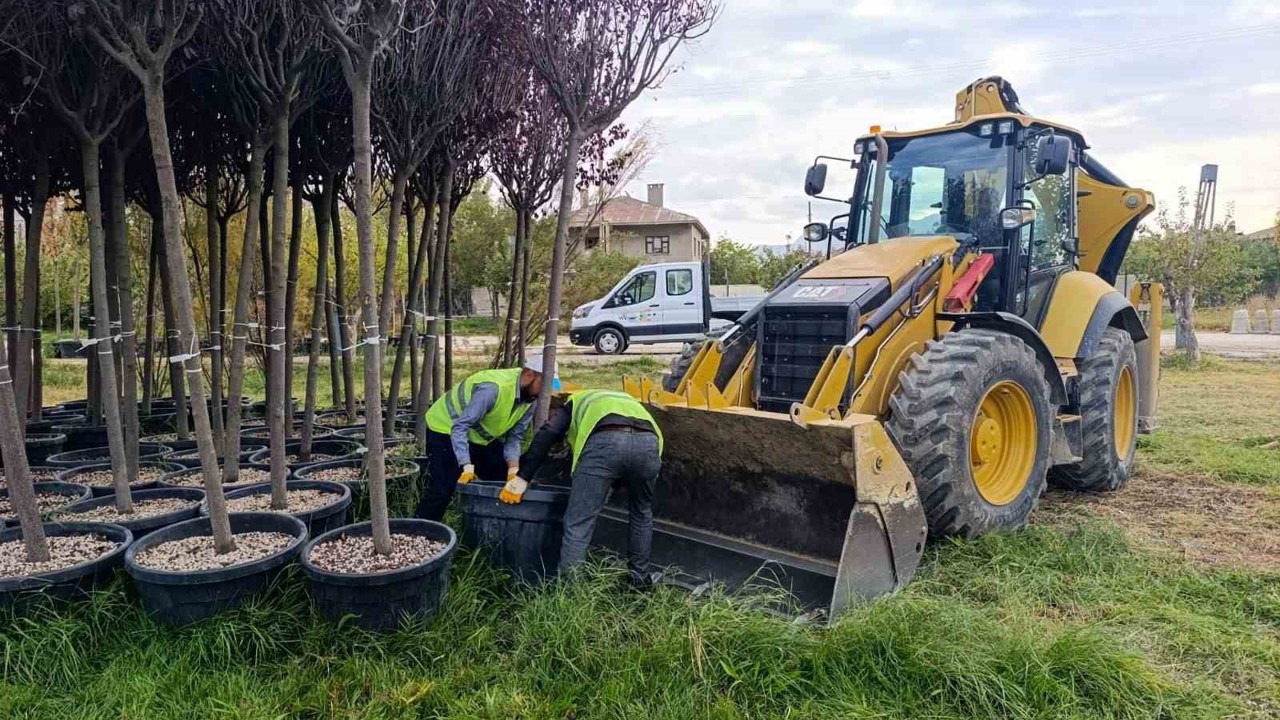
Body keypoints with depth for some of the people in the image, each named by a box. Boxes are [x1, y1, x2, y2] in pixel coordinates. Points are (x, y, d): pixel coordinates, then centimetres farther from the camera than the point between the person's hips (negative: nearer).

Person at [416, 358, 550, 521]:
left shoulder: (531, 399, -12)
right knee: (441, 490, -14)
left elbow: (514, 437, -6)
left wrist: (513, 470, -19)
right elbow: (460, 427, -35)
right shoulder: (493, 388, -36)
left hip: (484, 437, 8)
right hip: (447, 430, -7)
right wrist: (467, 467, -41)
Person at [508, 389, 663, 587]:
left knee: (578, 524, 4)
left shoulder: (576, 402, 35)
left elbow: (546, 435, 15)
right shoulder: (627, 401, 46)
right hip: (648, 442, 4)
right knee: (642, 513, 28)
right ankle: (640, 576, 37)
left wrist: (522, 478, 11)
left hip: (604, 442, -4)